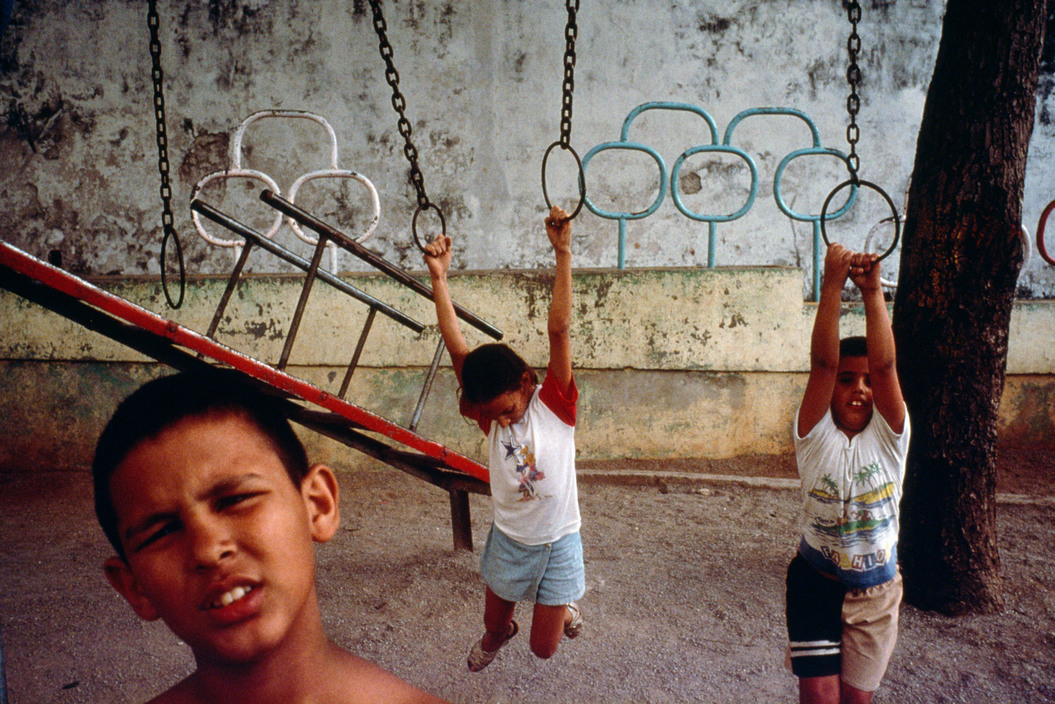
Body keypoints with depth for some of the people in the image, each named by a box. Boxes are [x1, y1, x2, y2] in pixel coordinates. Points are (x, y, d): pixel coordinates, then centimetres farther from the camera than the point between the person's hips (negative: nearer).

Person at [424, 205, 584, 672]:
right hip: (508, 541, 3)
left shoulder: (555, 404, -17)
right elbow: (458, 350, -18)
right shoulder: (489, 415, -11)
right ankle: (497, 636, 58)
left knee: (544, 647, 9)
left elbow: (559, 330, -27)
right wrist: (439, 278, -24)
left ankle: (566, 606, 41)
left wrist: (562, 253, -34)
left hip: (557, 542, -2)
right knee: (494, 626, 22)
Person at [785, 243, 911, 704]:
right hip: (816, 583, -1)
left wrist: (872, 291, -32)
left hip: (877, 590, 2)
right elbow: (822, 361, -23)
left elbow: (884, 365, -23)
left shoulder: (889, 437, -8)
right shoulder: (815, 436, -11)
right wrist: (833, 286, -30)